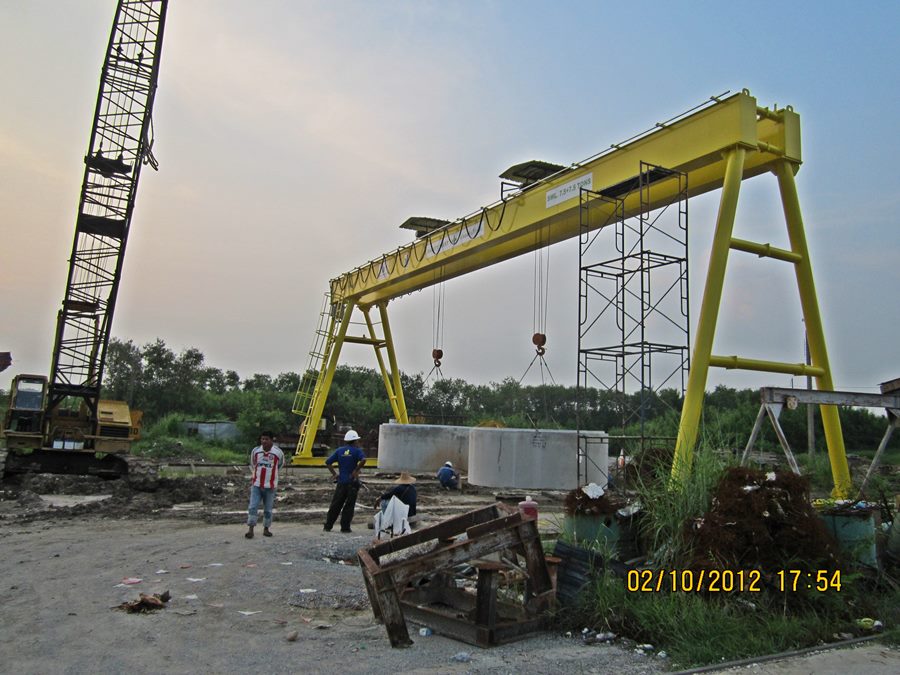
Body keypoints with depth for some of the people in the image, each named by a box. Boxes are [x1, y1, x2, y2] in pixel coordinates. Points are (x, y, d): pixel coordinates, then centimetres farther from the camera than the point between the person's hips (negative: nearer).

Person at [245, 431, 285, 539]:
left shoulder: (278, 452, -7)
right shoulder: (255, 451, -1)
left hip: (270, 486, -1)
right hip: (256, 484, 1)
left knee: (268, 509, 8)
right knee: (252, 507, -8)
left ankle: (266, 529, 21)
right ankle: (250, 529, -5)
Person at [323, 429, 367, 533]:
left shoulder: (339, 450, 8)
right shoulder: (356, 451, -5)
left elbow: (328, 462, 5)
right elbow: (363, 460, -24)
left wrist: (334, 474, 7)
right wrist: (356, 471, -14)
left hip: (341, 481, 4)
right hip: (352, 482, -4)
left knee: (335, 505, 11)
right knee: (349, 506, 4)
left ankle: (328, 526, 13)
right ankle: (345, 527, 4)